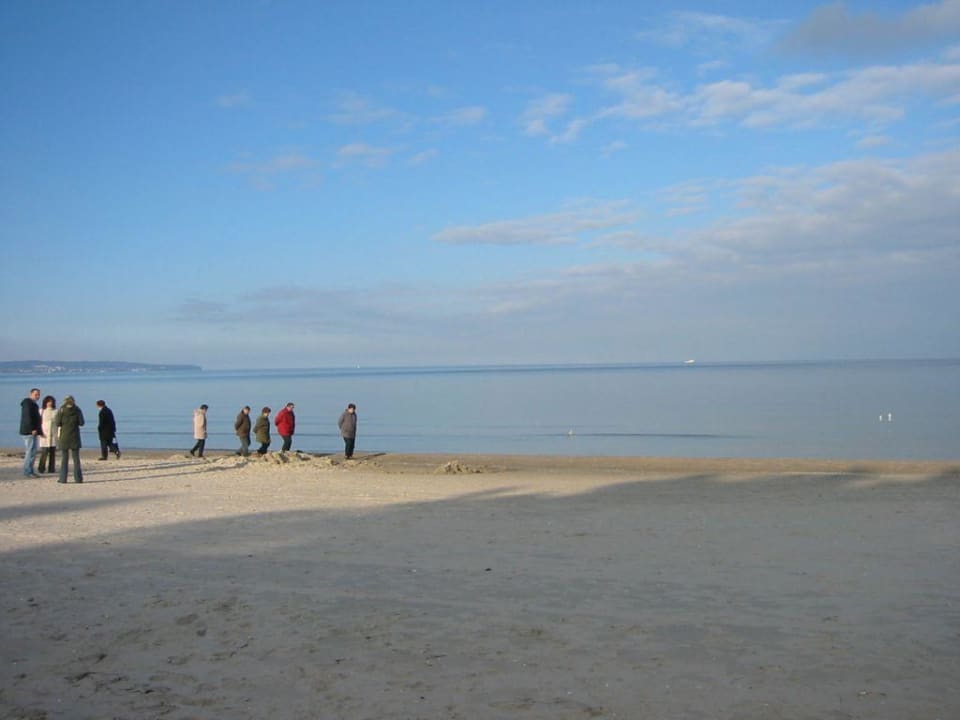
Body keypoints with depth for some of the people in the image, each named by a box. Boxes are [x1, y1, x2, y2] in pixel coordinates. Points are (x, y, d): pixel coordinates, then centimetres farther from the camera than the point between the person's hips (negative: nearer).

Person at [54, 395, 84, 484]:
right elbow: (81, 423, -1)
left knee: (64, 458, 6)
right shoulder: (77, 410, -4)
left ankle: (63, 478, 4)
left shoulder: (62, 411, -6)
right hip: (75, 437, 1)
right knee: (76, 458, 7)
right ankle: (78, 478, 5)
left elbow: (57, 424, -6)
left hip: (64, 438, -1)